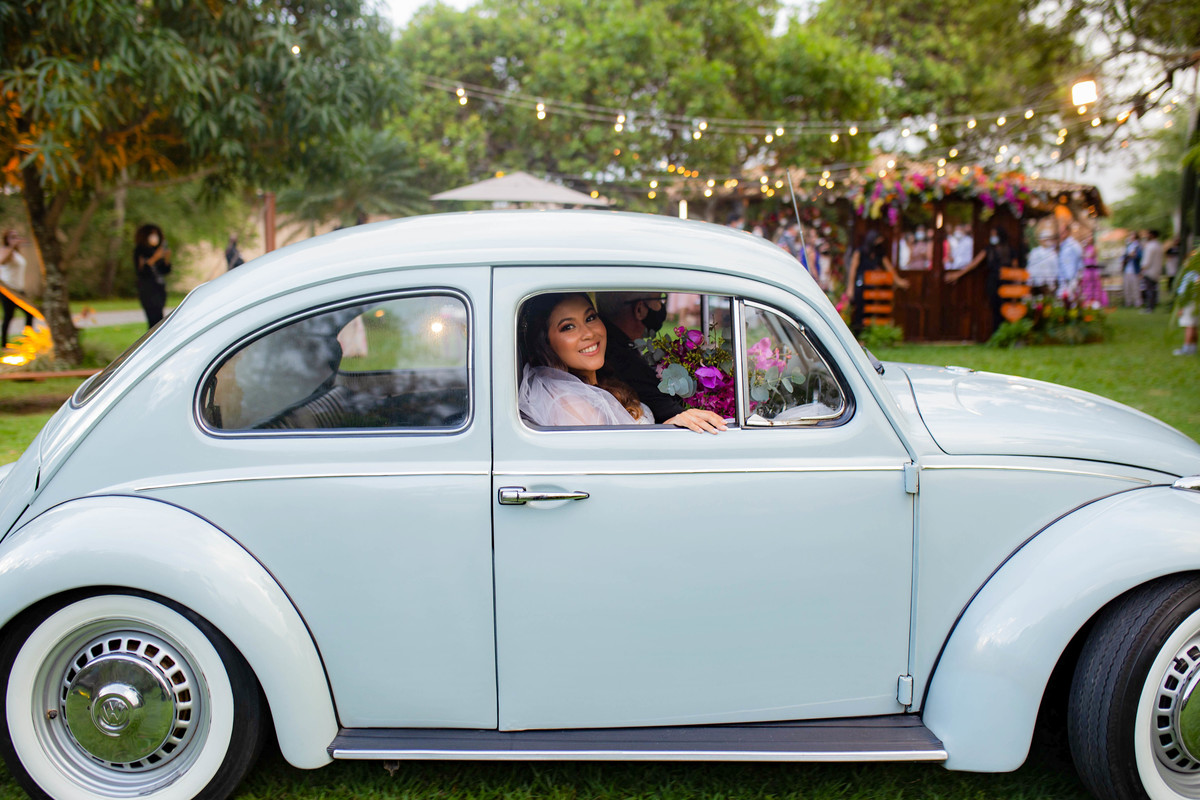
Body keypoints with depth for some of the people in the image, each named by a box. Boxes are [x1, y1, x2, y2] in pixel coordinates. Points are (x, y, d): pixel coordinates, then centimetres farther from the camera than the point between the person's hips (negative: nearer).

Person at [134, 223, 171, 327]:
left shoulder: (158, 250, 15)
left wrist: (167, 259, -2)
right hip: (147, 290, -6)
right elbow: (140, 270, -14)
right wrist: (154, 259, -20)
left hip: (160, 289, 6)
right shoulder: (140, 251, -3)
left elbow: (165, 271, 15)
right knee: (156, 320, -16)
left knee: (154, 322, 4)